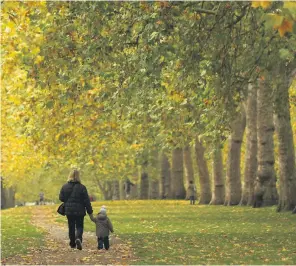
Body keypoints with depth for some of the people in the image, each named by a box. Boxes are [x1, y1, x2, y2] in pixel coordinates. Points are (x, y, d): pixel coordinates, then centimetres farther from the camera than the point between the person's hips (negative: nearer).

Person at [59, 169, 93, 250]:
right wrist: (90, 211, -1)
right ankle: (78, 238, -23)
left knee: (71, 227, 15)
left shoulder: (65, 187, -2)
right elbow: (86, 201, -7)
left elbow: (61, 198, 5)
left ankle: (72, 243, 20)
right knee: (79, 226, 5)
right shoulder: (82, 187, -10)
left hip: (69, 211, 2)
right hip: (79, 211, -2)